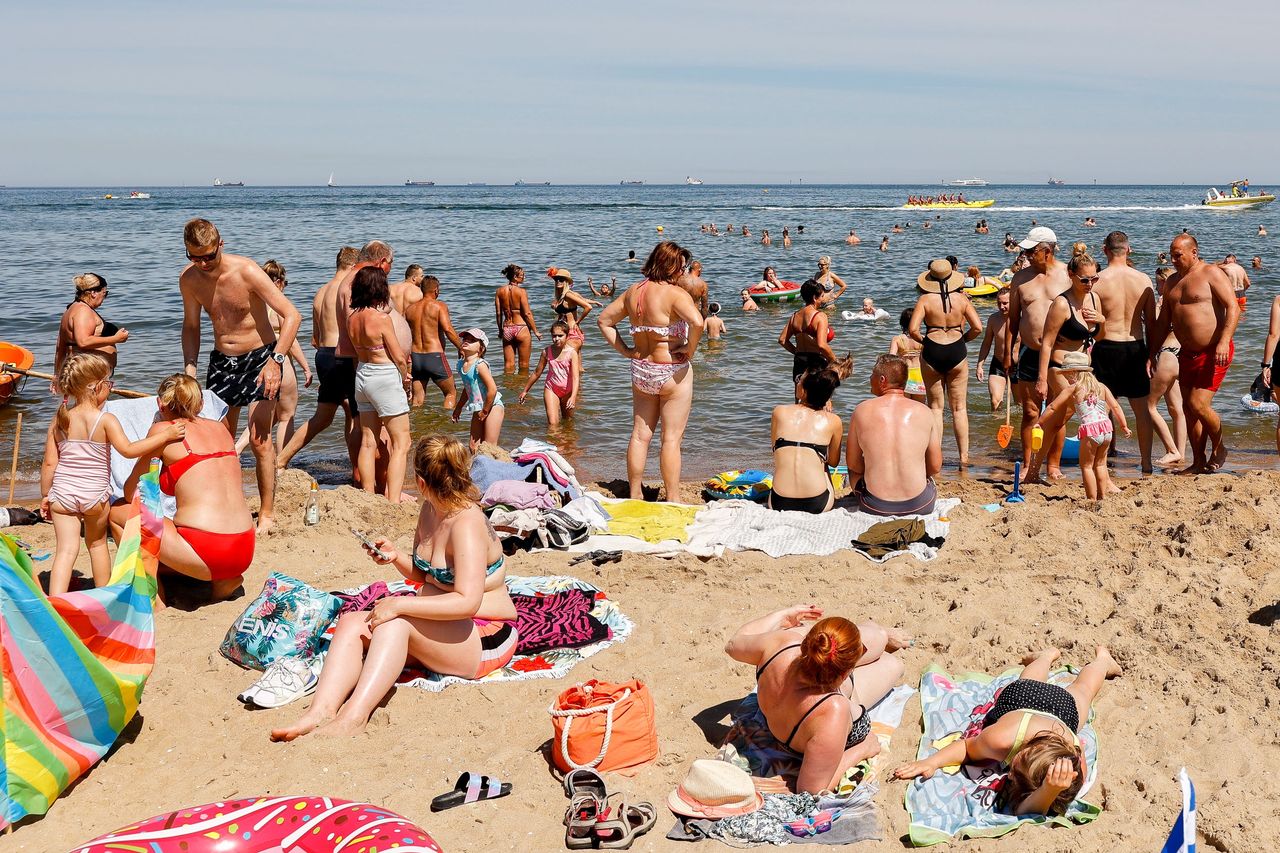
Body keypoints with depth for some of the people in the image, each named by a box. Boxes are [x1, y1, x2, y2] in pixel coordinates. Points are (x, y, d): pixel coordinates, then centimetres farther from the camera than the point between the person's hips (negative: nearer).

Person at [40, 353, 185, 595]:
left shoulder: (60, 419, 1)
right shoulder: (105, 420, -11)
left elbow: (49, 463, 2)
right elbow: (128, 450, -18)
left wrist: (45, 495, 12)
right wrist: (165, 435, -13)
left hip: (62, 493, 2)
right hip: (95, 494, -2)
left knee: (66, 549, -1)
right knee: (97, 543, 19)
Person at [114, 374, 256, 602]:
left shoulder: (163, 430, 0)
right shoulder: (219, 427, 15)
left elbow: (130, 493, 10)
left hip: (206, 554, -6)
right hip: (245, 553, 6)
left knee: (118, 511, 14)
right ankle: (223, 580, 14)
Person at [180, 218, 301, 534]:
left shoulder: (246, 271, -21)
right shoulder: (188, 279, -5)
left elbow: (292, 315, -23)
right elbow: (191, 326, 11)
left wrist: (276, 360, -32)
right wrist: (190, 367, -2)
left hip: (260, 357, -5)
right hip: (221, 361, 5)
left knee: (259, 439, -12)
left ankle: (266, 515, -3)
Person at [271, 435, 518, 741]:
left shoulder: (467, 524, -21)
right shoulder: (430, 510, 6)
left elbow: (467, 601, -32)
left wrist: (400, 604, -29)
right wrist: (396, 558, 0)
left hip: (486, 640, -9)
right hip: (440, 632, 9)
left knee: (395, 621, -31)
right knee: (351, 623, -10)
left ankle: (355, 716, -39)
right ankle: (321, 710, -29)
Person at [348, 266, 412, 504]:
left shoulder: (352, 319, 3)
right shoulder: (381, 318, -17)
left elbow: (359, 349, 10)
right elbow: (399, 357, -14)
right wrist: (405, 377, 6)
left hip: (362, 375, 7)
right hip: (385, 377, -7)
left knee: (368, 441, 15)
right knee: (401, 443, -2)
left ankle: (368, 494, 22)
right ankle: (393, 500, -9)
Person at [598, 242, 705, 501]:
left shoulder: (633, 292, 5)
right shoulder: (676, 294, -17)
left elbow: (604, 320, 14)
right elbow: (697, 322, -34)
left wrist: (625, 350, 9)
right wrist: (690, 349, -18)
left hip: (640, 370, 6)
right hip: (672, 373, -6)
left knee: (640, 435, 14)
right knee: (672, 438, 2)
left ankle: (635, 494, 22)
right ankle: (672, 500, 6)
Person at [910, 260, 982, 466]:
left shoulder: (925, 300, -7)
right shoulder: (961, 298, -3)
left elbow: (913, 329, -14)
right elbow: (978, 327, -8)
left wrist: (923, 340, 4)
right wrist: (964, 338, 10)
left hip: (931, 353, -1)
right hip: (957, 352, 1)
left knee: (935, 407, 10)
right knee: (959, 408, 10)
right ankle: (964, 456, 11)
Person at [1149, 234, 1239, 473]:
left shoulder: (1211, 274, -7)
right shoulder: (1173, 282, 15)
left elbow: (1233, 307, -15)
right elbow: (1162, 322, 18)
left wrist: (1223, 341, -26)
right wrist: (1151, 355, 13)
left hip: (1213, 352, -7)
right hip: (1187, 353, 7)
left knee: (1198, 405, -14)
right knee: (1188, 408, 7)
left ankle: (1219, 448, 12)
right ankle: (1199, 462, 17)